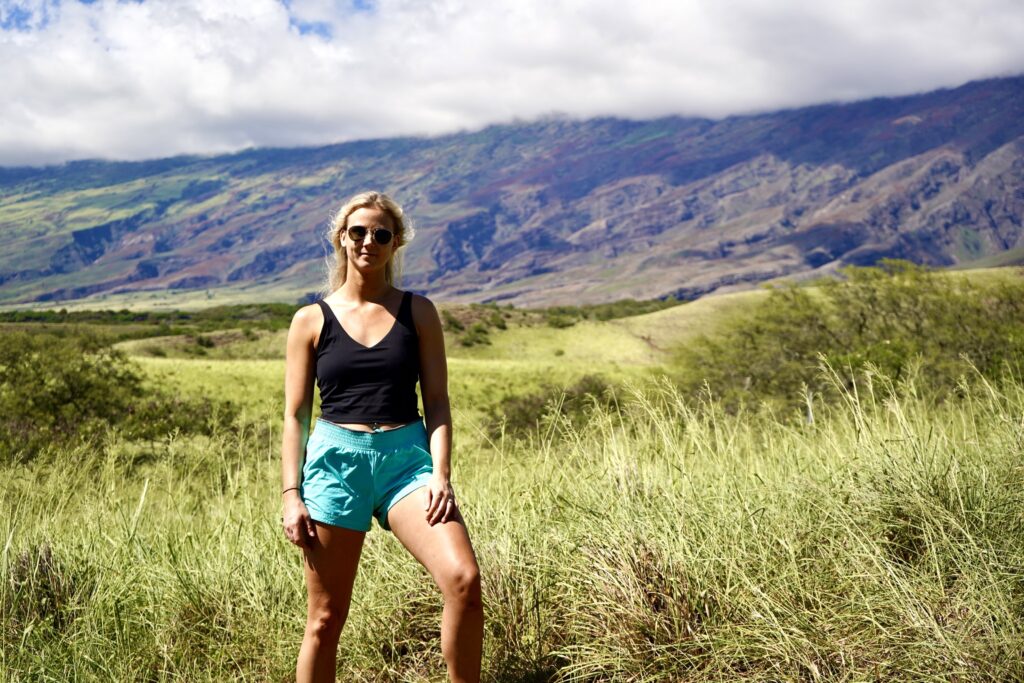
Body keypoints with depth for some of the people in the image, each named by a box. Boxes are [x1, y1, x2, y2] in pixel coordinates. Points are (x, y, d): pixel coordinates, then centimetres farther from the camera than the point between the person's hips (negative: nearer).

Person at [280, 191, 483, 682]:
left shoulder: (417, 312, 9)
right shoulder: (311, 321, 7)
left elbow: (437, 402, 5)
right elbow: (295, 416, 7)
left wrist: (441, 474, -8)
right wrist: (291, 495, -2)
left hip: (407, 456, 0)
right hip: (336, 459, 0)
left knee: (463, 579, -21)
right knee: (325, 618, 3)